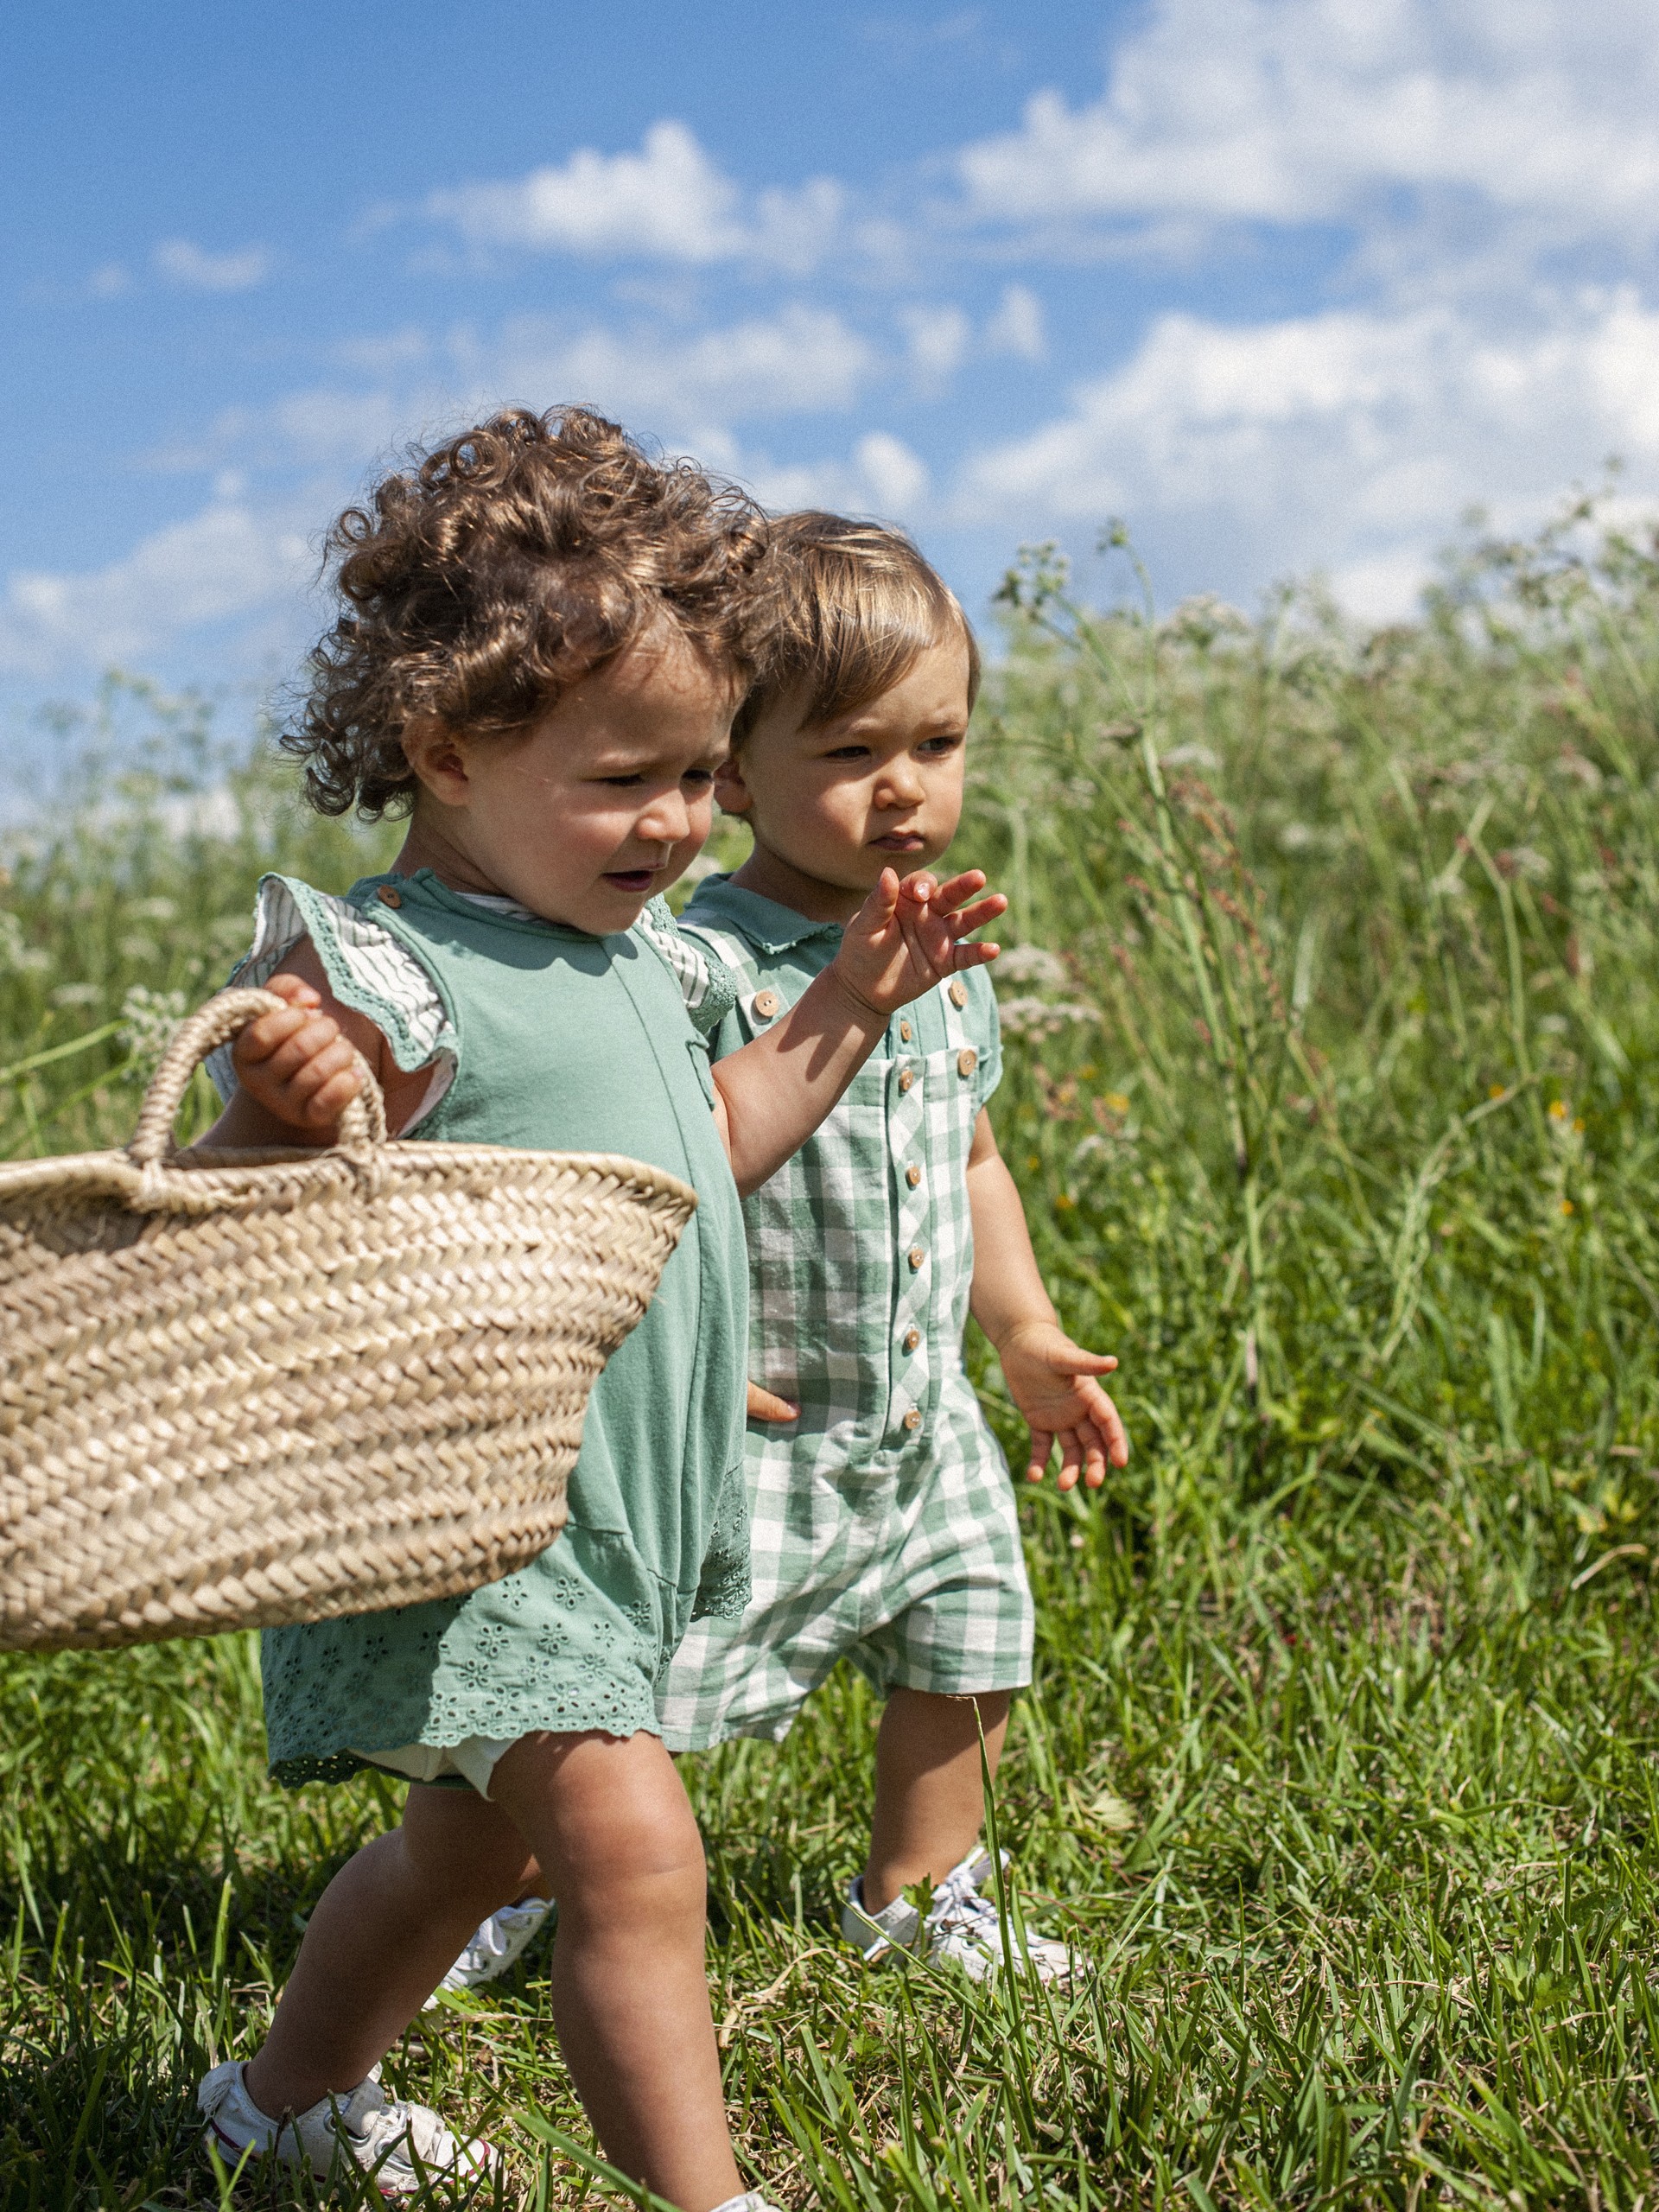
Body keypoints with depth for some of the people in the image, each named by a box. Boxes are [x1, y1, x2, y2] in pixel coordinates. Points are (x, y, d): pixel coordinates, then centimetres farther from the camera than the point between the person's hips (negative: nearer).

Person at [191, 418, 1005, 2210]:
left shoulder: (635, 951, 9)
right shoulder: (379, 977, -19)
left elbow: (705, 1154, 22)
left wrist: (852, 1003, 18)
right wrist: (283, 1122, -41)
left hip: (623, 1505, 9)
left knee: (472, 1837, 23)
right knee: (630, 1849, -17)